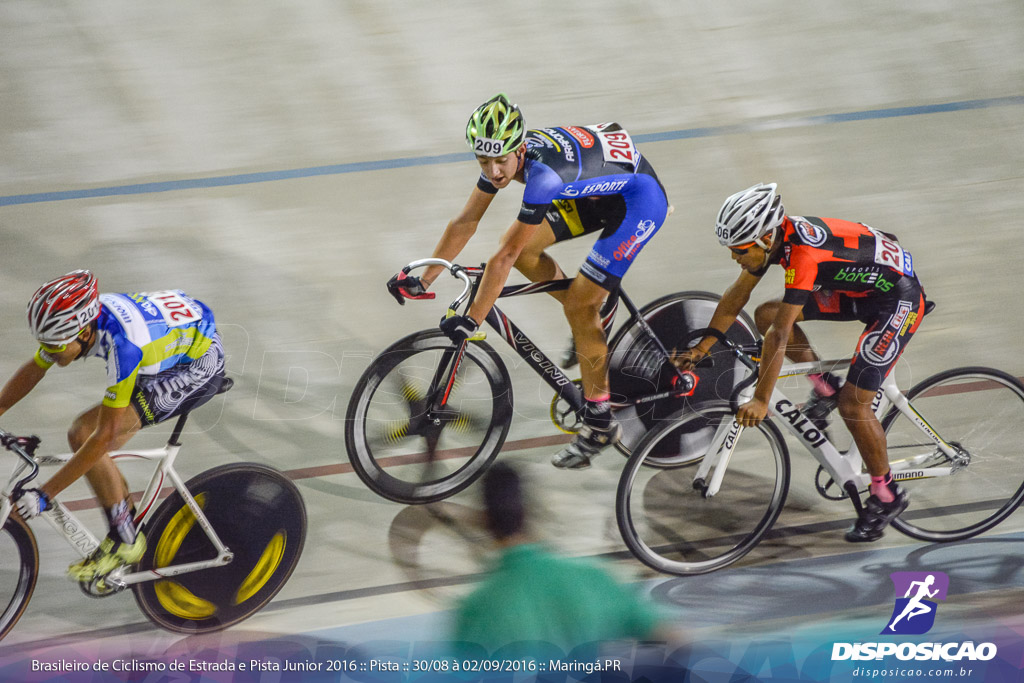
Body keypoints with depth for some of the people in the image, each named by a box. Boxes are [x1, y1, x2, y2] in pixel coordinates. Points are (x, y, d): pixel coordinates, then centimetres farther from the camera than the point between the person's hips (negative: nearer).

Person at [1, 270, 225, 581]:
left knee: (85, 434, -19)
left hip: (198, 367, -8)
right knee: (82, 434, -3)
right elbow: (33, 370, 5)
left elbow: (104, 437, -33)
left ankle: (125, 542, -6)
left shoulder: (123, 345, -37)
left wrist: (45, 494, -30)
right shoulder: (76, 317, -15)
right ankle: (129, 527, 12)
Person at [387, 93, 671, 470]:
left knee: (580, 305, -12)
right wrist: (422, 280, -3)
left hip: (640, 201, -9)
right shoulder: (503, 156, -12)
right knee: (522, 244, 0)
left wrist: (471, 320, -33)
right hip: (599, 193, 9)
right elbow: (465, 222, -3)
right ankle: (589, 325, 18)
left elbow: (504, 257, -35)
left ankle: (599, 424, 1)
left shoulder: (543, 172, -36)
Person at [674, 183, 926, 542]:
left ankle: (886, 495, 6)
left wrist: (760, 401, -32)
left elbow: (779, 336, -34)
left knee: (853, 403, -12)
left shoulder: (804, 253, -35)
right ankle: (825, 388, 15)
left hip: (898, 300, -9)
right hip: (860, 287, 9)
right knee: (766, 314, -1)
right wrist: (701, 348, 5)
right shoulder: (773, 236, -10)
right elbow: (735, 297, 4)